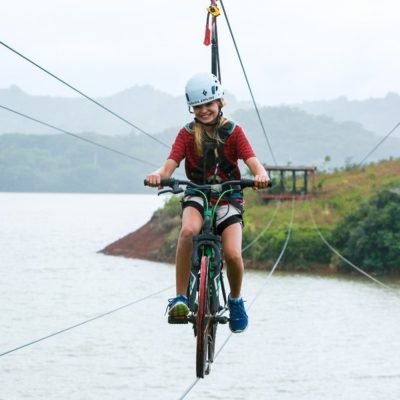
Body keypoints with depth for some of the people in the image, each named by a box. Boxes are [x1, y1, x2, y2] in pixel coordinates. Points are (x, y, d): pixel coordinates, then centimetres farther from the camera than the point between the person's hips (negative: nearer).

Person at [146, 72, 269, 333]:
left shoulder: (233, 132, -2)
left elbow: (253, 162, -15)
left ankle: (236, 300, 10)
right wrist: (158, 174, -39)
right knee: (188, 230, -35)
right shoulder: (187, 134, -1)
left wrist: (261, 175, -40)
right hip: (197, 195, 0)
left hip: (228, 197, 0)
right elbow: (170, 165, -15)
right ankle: (180, 297, -29)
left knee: (233, 254, -22)